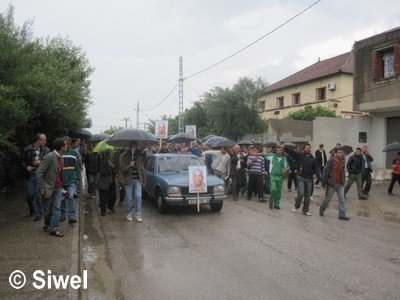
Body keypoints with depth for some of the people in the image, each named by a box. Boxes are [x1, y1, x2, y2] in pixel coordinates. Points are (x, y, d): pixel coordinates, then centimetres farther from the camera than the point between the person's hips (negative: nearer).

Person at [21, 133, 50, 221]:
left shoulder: (46, 150, 1)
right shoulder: (28, 149, 0)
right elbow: (23, 161, 7)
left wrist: (41, 163, -15)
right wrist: (26, 167, -11)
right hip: (29, 175, 1)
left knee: (38, 195, 0)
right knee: (30, 195, 5)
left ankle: (38, 213, 14)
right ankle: (32, 208, 34)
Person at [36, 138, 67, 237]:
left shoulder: (60, 157, 5)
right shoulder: (49, 157, -20)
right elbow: (39, 172, -19)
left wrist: (61, 186, 12)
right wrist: (41, 188, -19)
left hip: (58, 188, 6)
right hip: (48, 188, -6)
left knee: (57, 208, -1)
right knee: (48, 209, 11)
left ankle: (54, 228, 3)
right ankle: (47, 225, 31)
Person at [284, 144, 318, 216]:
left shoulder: (313, 159, 10)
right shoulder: (299, 155, -1)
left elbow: (315, 168, 14)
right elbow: (291, 151, -9)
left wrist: (315, 174, -5)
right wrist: (284, 147, -22)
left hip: (309, 179, 4)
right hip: (301, 178, -4)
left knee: (308, 196, 8)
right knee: (301, 193, -12)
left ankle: (305, 211, 20)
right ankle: (296, 206, 14)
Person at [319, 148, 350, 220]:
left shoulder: (341, 161, 8)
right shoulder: (331, 161, -12)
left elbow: (342, 173, 18)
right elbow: (325, 172, -12)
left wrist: (343, 181, 16)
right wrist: (324, 183, -13)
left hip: (340, 184, 6)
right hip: (332, 184, -6)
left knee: (342, 199, 0)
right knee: (327, 198, 9)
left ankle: (342, 215, 3)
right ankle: (321, 210, 29)